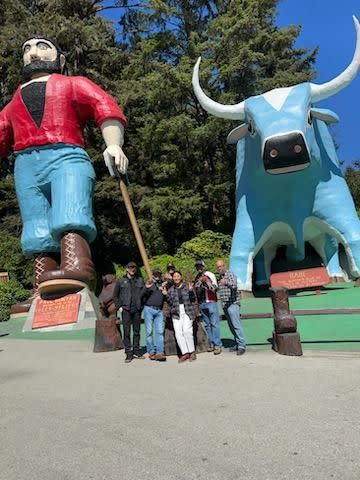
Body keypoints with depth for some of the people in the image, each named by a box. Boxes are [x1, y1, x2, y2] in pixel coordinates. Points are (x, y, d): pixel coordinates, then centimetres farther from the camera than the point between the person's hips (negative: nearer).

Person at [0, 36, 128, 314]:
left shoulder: (74, 84, 22)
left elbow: (107, 108, 4)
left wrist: (114, 145, -17)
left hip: (66, 156, -4)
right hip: (26, 166, 5)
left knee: (69, 217, -30)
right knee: (38, 235, -8)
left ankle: (77, 267, -50)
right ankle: (42, 295, -14)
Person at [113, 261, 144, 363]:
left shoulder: (140, 280, 10)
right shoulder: (121, 281, 5)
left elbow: (144, 294, 13)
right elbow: (115, 295, 9)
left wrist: (141, 305, 4)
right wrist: (119, 306, 0)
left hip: (137, 310, 2)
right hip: (126, 310, -2)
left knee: (137, 331, 9)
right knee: (127, 331, -2)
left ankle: (136, 351, 20)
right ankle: (128, 353, 6)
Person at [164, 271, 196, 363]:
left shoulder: (186, 287, 7)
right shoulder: (171, 289, 13)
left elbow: (193, 300, 3)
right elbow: (171, 303, 10)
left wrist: (191, 291, -13)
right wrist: (166, 295, -4)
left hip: (187, 312, -2)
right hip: (176, 314, 3)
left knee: (186, 330, -18)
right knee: (178, 333, -9)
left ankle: (192, 352, -3)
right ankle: (185, 353, 1)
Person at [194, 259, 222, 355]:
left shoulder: (209, 275, 0)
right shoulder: (197, 278, 16)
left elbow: (215, 288, -8)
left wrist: (206, 282, -20)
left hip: (211, 302, -5)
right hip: (202, 304, 5)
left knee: (214, 324, -7)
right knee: (207, 325, 6)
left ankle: (217, 345, -6)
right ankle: (212, 344, 12)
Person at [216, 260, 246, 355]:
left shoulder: (231, 274, -8)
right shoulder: (219, 277, 16)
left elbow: (234, 285, -28)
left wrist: (226, 282, -47)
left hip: (232, 304, -8)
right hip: (224, 305, 8)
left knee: (236, 325, -11)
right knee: (231, 326, 10)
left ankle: (242, 346, -8)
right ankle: (237, 344, 17)